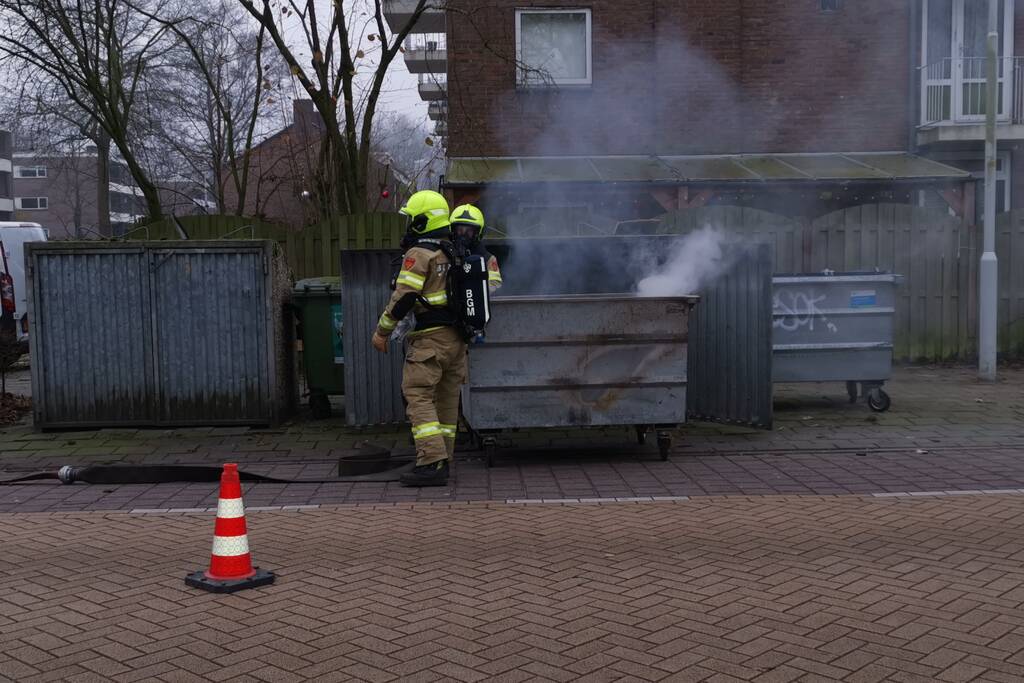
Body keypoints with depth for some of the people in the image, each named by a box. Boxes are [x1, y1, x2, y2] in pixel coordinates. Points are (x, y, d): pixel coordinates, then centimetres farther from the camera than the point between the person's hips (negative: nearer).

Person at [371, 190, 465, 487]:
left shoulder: (420, 253, -12)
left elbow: (403, 297, -16)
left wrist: (382, 331, -6)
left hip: (430, 337, -8)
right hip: (457, 338, 9)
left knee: (419, 397, -8)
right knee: (447, 398, 13)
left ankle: (432, 464, -16)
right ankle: (443, 459, 20)